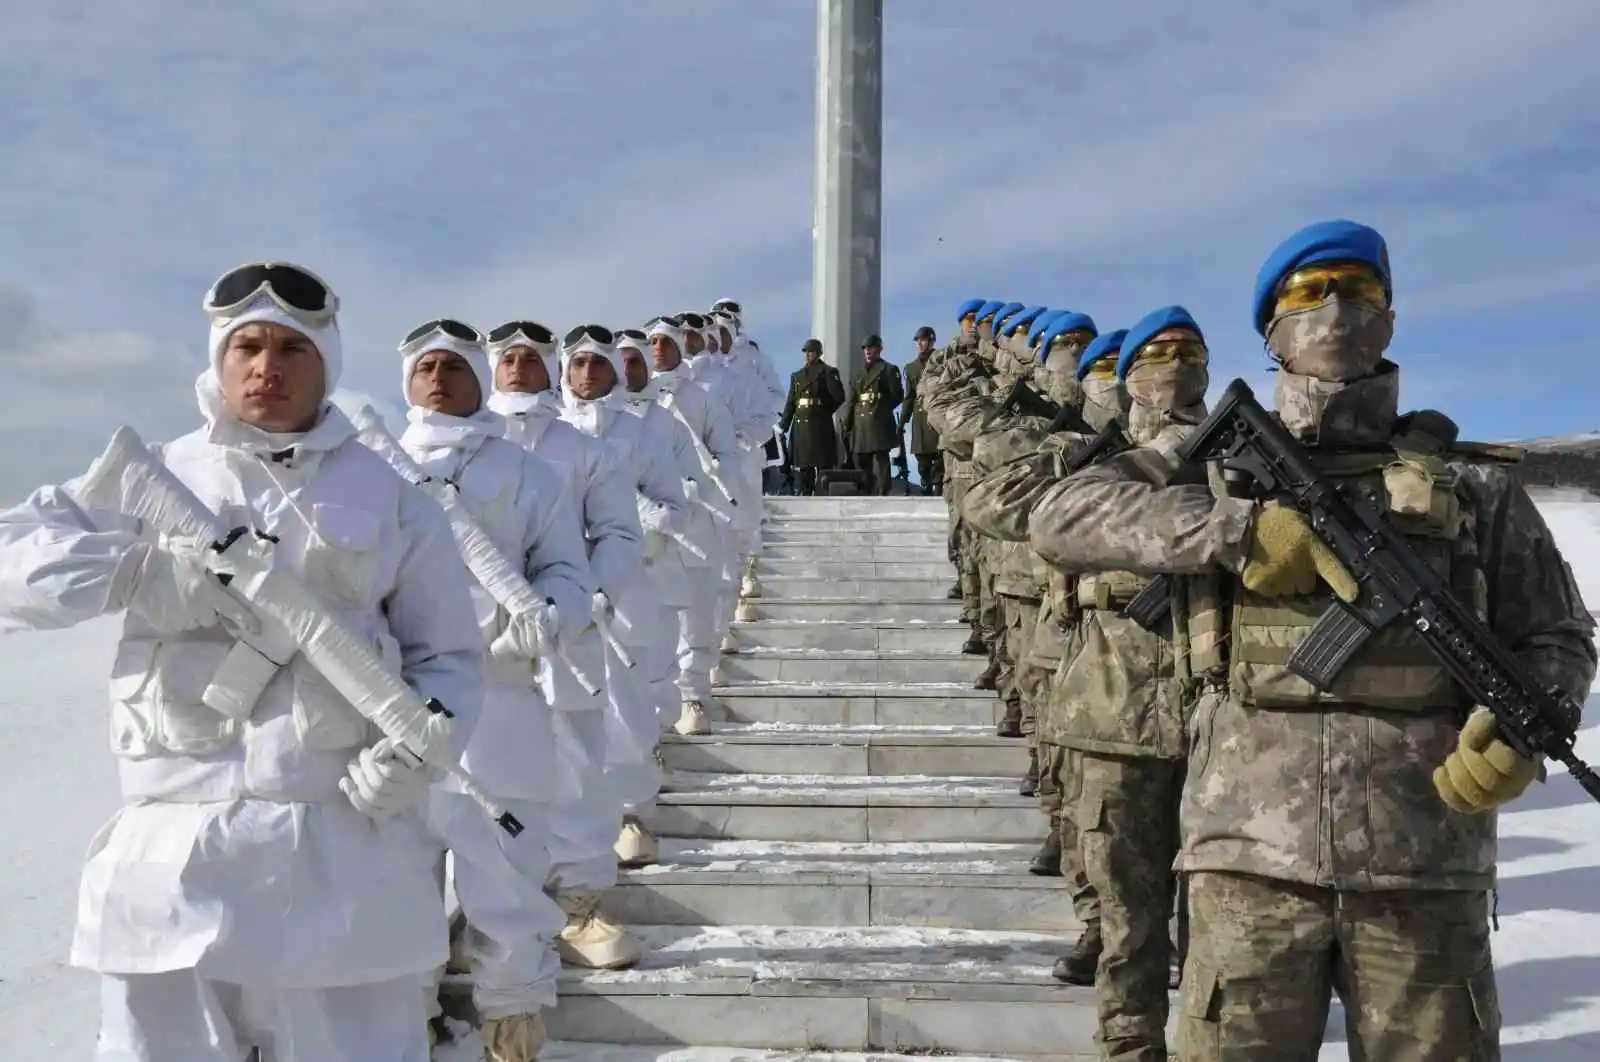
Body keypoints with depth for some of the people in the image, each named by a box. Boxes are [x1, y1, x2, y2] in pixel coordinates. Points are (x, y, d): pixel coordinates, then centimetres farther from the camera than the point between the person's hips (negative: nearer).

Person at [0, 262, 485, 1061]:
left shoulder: (389, 500, 7)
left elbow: (449, 657, 8)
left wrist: (425, 741, -12)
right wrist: (143, 573, -17)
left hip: (345, 848, 0)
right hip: (174, 852, 1)